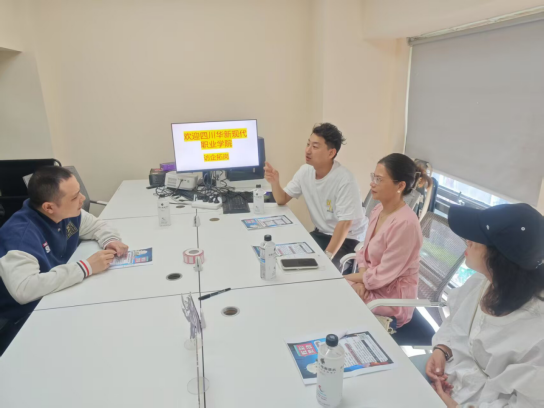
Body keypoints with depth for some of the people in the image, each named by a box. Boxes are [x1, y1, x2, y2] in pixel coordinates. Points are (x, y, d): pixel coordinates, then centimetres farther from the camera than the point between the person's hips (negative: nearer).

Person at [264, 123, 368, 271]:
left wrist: (327, 256, -30)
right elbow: (282, 200, 2)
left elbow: (344, 224, -25)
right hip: (322, 233, 6)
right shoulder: (305, 171, -6)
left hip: (349, 238, -6)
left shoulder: (345, 180, -27)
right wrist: (275, 182, -18)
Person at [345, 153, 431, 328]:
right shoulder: (379, 210, -1)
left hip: (392, 298, -7)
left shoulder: (405, 223, -27)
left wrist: (344, 278, -12)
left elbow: (383, 274, -23)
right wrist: (361, 279, -11)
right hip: (371, 284, 7)